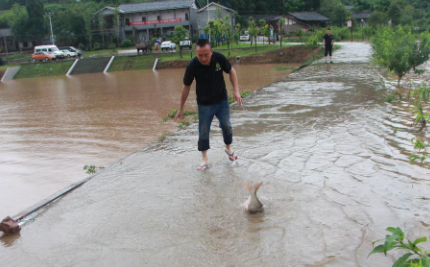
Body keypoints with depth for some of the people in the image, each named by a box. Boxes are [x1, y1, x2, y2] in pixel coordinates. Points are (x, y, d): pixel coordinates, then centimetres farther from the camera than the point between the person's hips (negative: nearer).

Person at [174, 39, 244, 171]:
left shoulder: (219, 58, -20)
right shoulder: (192, 66, -23)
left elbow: (231, 71, -1)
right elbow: (186, 86, -10)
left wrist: (236, 90, -10)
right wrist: (181, 108, -4)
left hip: (222, 100, 2)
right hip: (204, 104, -1)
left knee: (226, 125, 4)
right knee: (203, 131, 1)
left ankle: (228, 148, 34)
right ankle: (204, 159, 19)